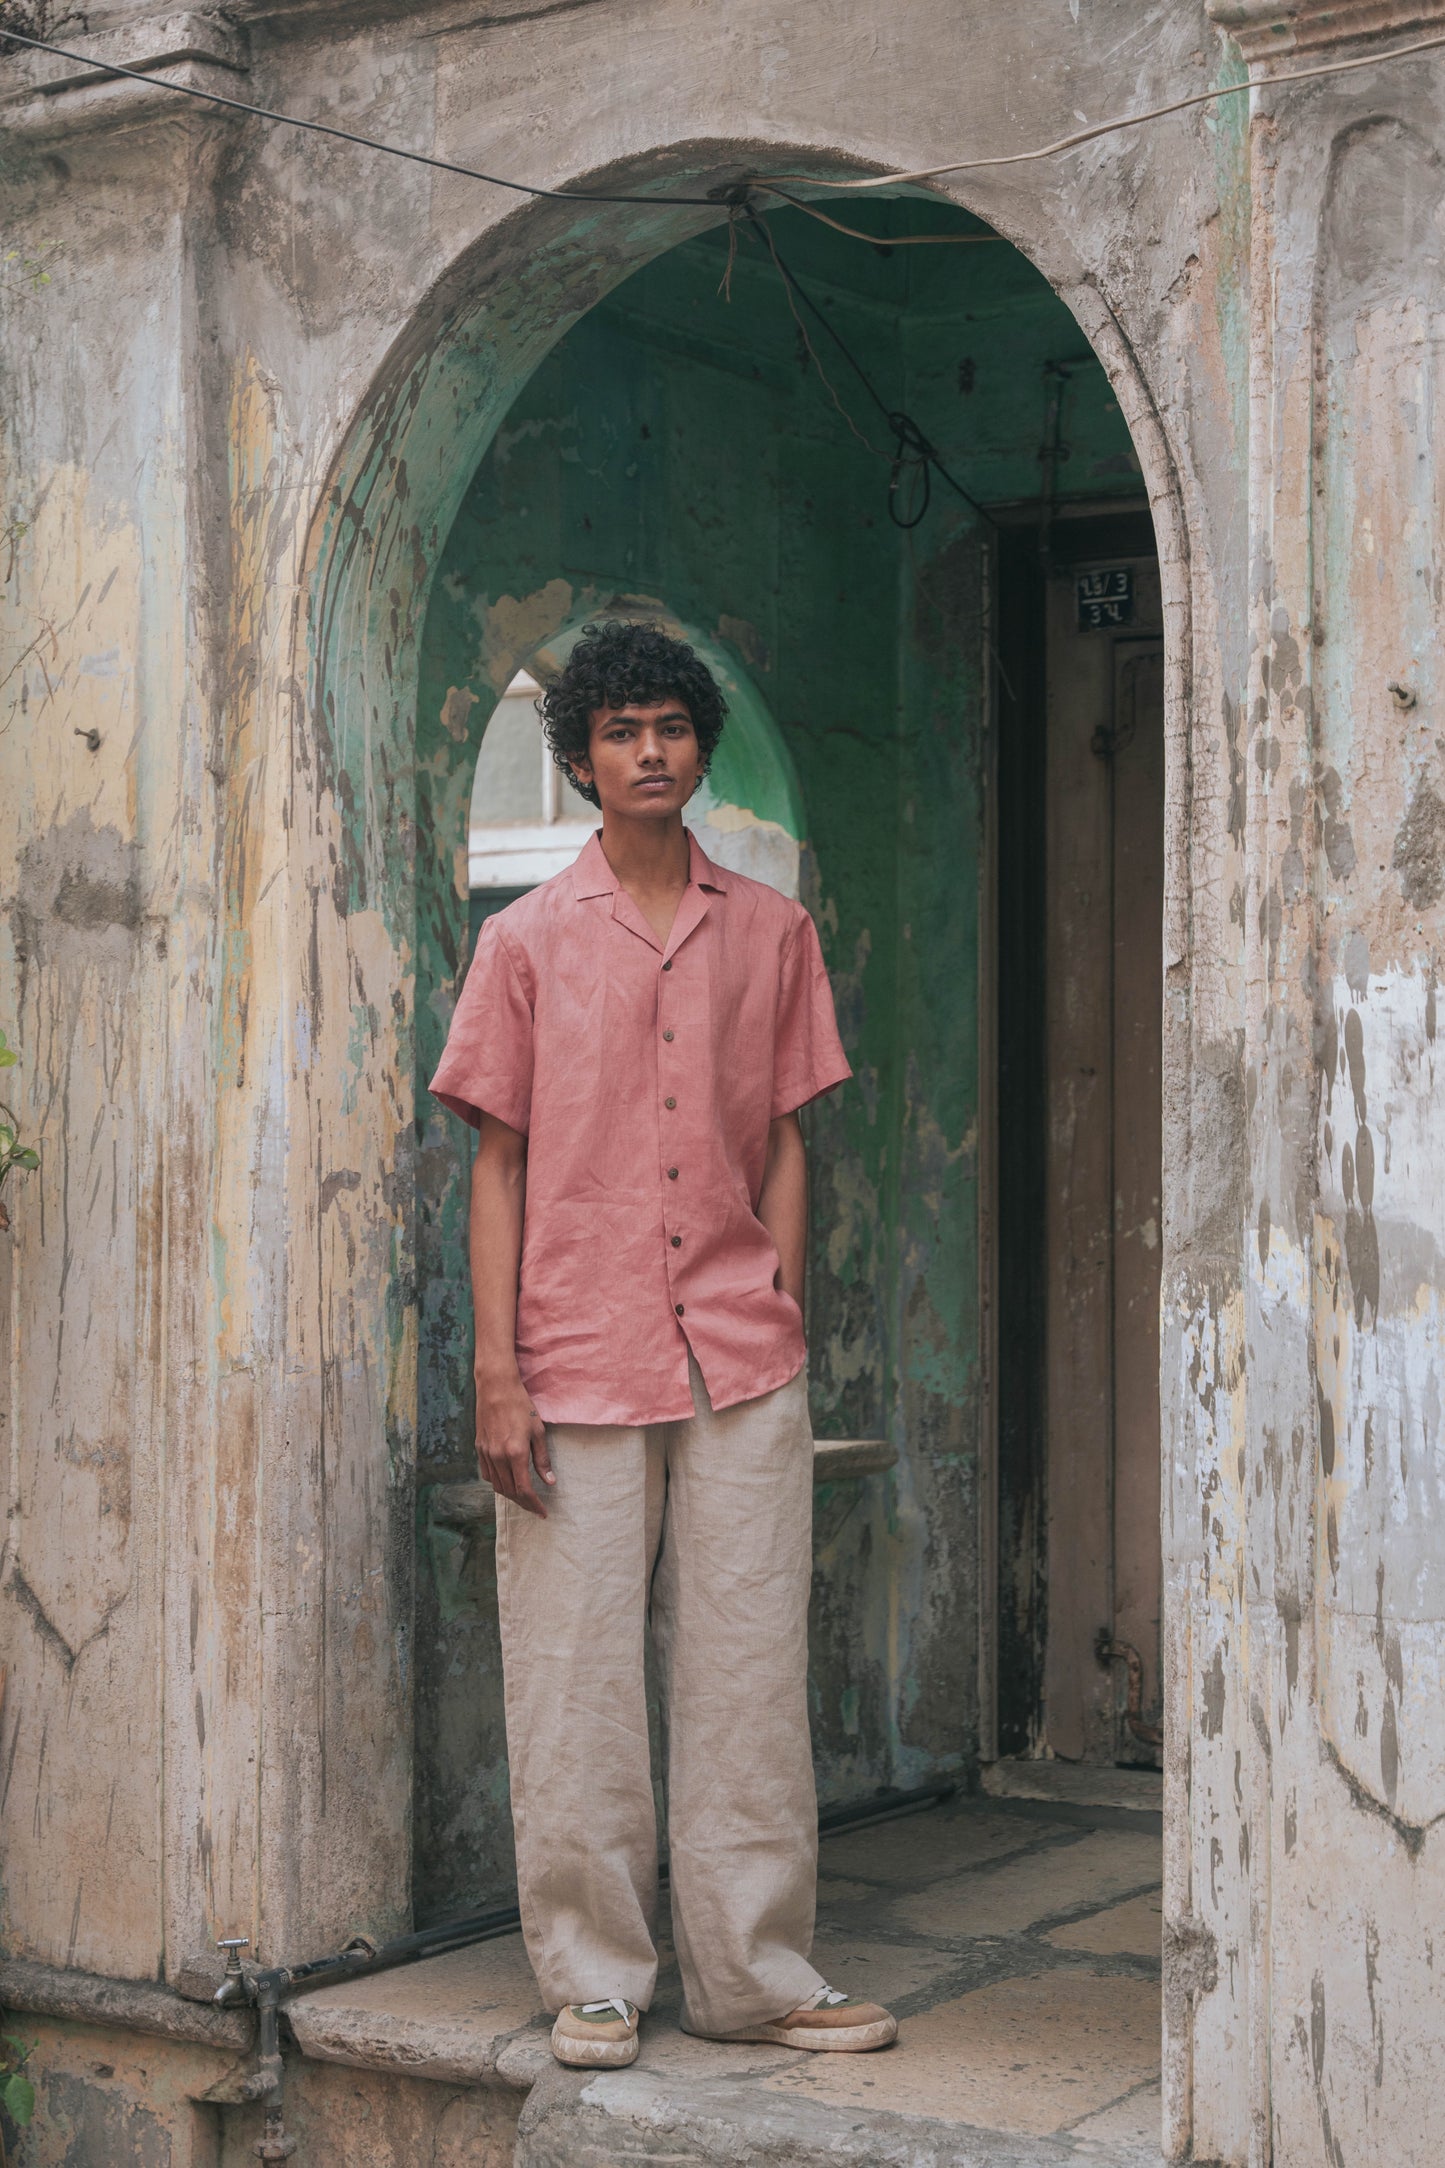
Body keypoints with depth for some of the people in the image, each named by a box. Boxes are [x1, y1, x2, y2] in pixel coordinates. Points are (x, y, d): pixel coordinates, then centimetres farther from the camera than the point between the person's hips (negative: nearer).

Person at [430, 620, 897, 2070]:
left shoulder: (772, 933, 10)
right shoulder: (527, 939, 5)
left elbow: (784, 1147, 13)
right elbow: (497, 1163, 3)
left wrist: (782, 1328, 5)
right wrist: (497, 1375, -4)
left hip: (742, 1363, 2)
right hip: (578, 1364, -1)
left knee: (748, 1673, 4)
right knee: (576, 1683, 2)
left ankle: (754, 1973, 15)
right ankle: (593, 1979, 15)